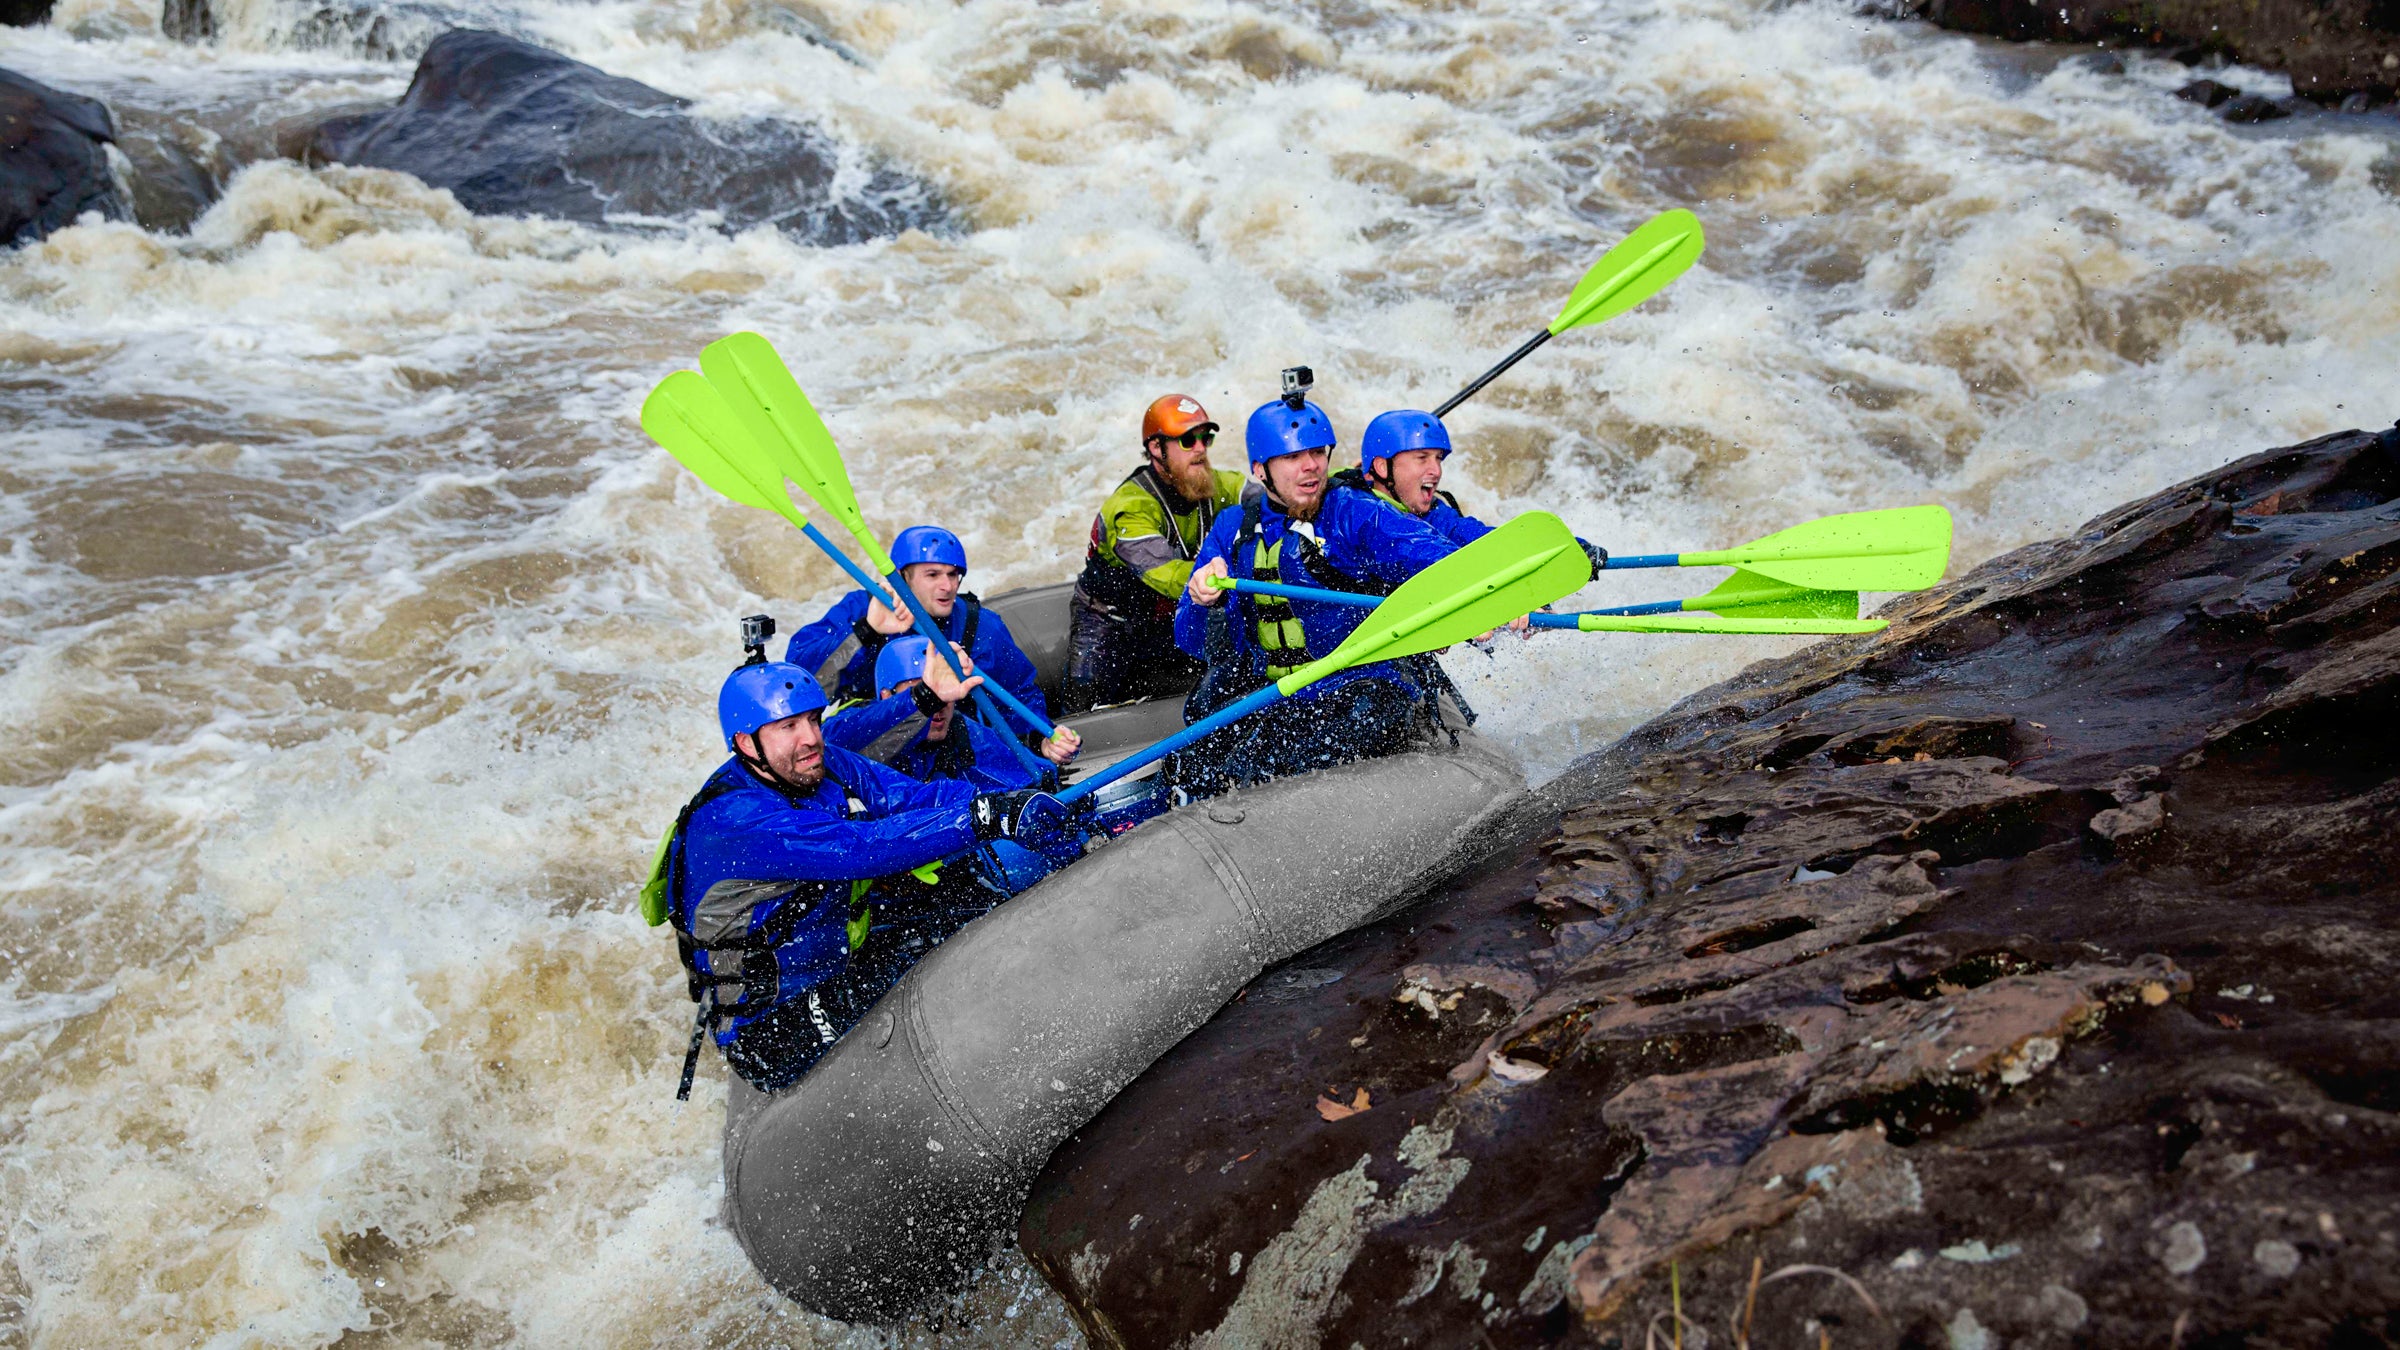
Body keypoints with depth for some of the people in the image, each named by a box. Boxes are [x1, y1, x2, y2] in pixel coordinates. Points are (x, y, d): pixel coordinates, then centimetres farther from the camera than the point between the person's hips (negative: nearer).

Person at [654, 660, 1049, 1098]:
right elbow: (861, 848, -37)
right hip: (769, 1027, -8)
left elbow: (914, 795, -12)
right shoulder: (732, 820, -27)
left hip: (839, 959, 8)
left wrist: (1019, 804, -29)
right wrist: (983, 818, -43)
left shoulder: (826, 766, -3)